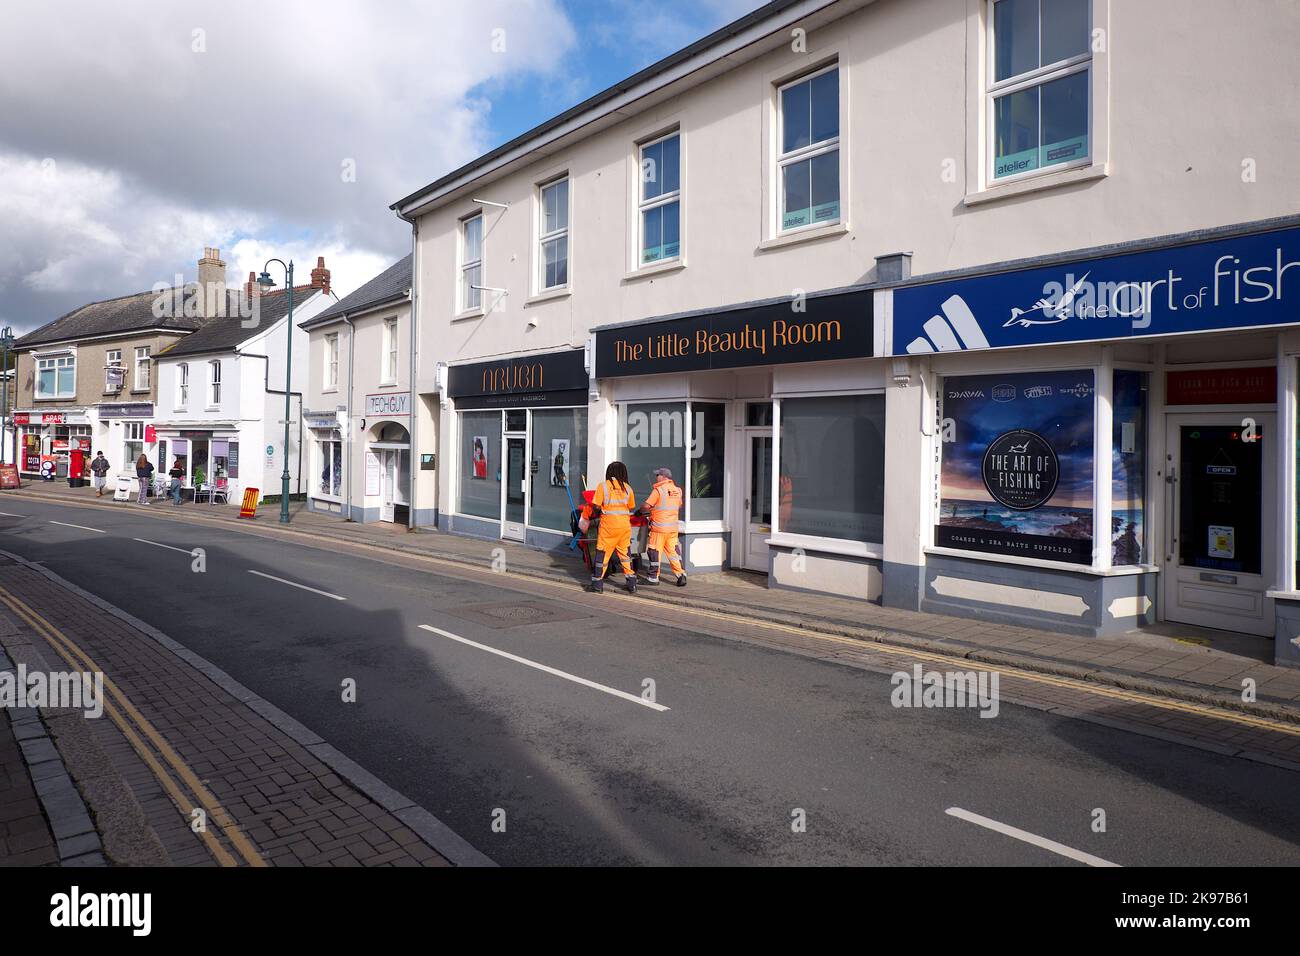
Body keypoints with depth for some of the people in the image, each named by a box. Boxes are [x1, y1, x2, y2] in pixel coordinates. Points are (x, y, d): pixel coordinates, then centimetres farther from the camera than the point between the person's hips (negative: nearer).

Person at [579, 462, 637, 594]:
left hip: (608, 525, -3)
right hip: (625, 525, 3)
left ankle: (597, 583, 8)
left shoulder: (603, 486, -5)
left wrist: (591, 515, 9)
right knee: (625, 554, 14)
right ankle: (631, 584, 17)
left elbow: (596, 506, -9)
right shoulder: (627, 488, 4)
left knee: (602, 554, 5)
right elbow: (632, 508, 11)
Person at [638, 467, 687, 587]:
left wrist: (641, 509, 6)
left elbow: (646, 506, -15)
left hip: (659, 527, -6)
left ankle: (654, 577, 11)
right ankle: (681, 575, 7)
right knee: (673, 551, 12)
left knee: (654, 551, 4)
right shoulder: (677, 490, 8)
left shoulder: (658, 490, -12)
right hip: (673, 527, 6)